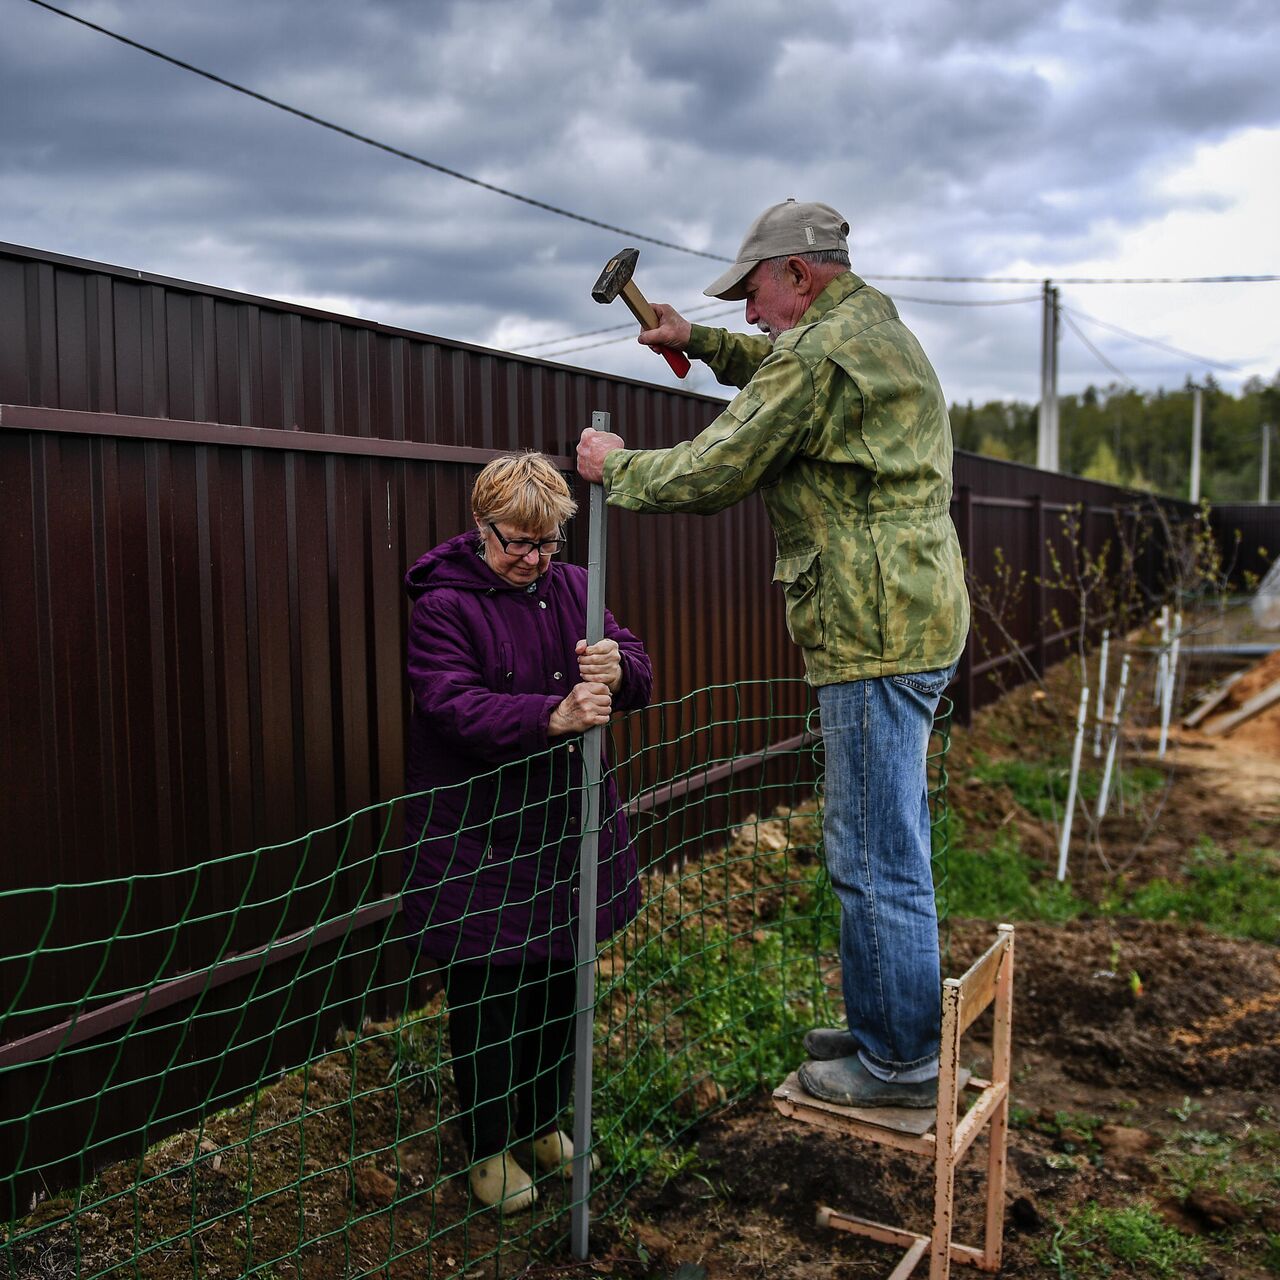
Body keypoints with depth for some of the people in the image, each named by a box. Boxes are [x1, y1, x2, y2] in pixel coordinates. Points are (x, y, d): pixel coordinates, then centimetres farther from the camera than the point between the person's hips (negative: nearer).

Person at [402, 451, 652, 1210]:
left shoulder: (574, 588, 7)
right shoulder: (443, 604, -10)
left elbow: (640, 675, 3)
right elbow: (451, 706, -24)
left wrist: (618, 669, -23)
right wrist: (552, 716, -38)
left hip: (568, 829, 5)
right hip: (479, 844, -5)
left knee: (562, 985, 17)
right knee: (488, 998, 6)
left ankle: (546, 1121, 39)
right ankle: (490, 1145, 28)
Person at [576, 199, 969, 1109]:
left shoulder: (819, 353, -14)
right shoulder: (879, 334, 19)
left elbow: (710, 474, -12)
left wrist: (615, 468, 5)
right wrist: (702, 343, 28)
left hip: (876, 633, -11)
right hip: (915, 621, 11)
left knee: (877, 858, -3)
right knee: (879, 845, 18)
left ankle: (903, 1062, 9)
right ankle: (882, 1023, 30)